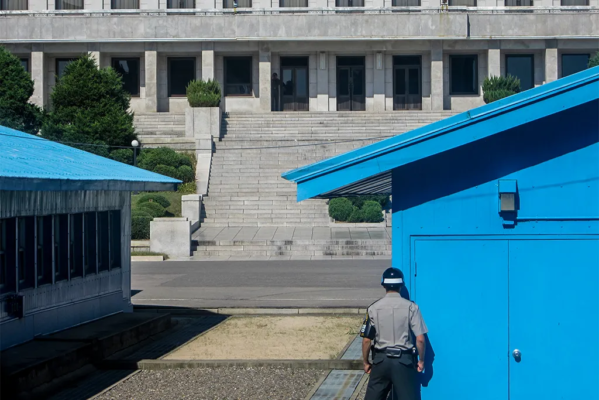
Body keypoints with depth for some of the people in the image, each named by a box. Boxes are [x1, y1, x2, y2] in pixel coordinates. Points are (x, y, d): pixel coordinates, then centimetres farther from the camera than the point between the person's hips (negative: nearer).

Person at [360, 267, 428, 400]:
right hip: (404, 360, -2)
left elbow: (366, 340, -1)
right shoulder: (411, 307, -7)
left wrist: (366, 362, 12)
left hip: (381, 359, 2)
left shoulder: (374, 308, -2)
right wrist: (421, 360, 4)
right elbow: (420, 339, -10)